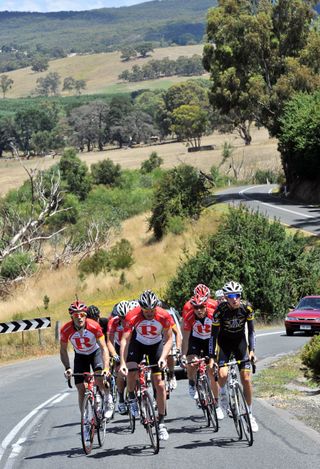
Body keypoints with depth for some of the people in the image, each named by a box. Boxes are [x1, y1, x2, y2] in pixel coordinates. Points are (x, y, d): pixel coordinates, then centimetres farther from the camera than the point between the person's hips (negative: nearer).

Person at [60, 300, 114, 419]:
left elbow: (104, 348, -29)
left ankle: (108, 402, 0)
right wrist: (67, 368, -25)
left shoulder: (94, 326, -31)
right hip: (80, 356, 2)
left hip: (95, 352, -2)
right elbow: (63, 351, -12)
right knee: (81, 388, -6)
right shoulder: (66, 330, -26)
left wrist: (106, 368, -40)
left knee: (99, 379, -26)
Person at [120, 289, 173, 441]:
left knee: (160, 384, -6)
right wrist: (122, 363, -42)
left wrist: (163, 357, -33)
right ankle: (132, 398, 4)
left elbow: (168, 339, -18)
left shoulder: (164, 316, -28)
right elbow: (125, 340, -32)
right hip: (138, 343, 0)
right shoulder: (132, 317, -31)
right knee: (131, 371, -27)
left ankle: (161, 423, 3)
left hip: (156, 344, 0)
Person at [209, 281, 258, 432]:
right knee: (222, 374, -24)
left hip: (240, 341, 1)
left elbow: (251, 330, -6)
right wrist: (212, 357, -21)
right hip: (224, 341, -1)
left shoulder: (246, 307, -18)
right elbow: (214, 334, -18)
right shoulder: (221, 310, -24)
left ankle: (250, 414, 7)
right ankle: (223, 394, 9)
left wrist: (251, 350, -16)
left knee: (246, 379, -6)